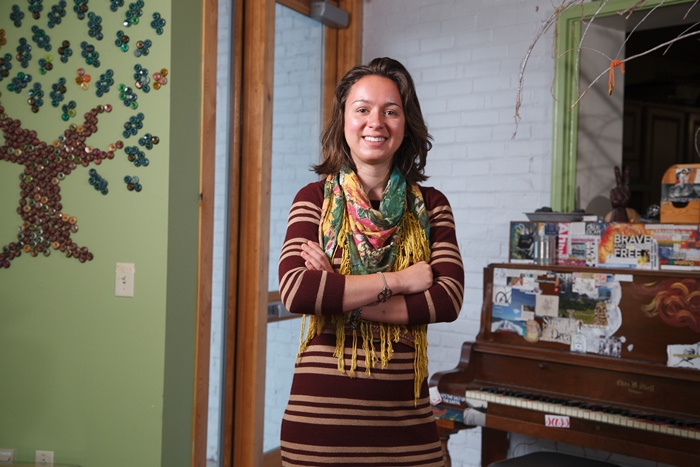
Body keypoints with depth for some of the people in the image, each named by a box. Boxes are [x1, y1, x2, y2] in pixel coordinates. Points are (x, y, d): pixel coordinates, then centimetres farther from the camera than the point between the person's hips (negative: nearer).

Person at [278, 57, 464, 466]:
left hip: (405, 415, 2)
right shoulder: (315, 199, -1)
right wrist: (397, 280, -14)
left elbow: (448, 299, -10)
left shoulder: (431, 206, 4)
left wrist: (337, 296, -14)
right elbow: (295, 291, -16)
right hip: (322, 413, -1)